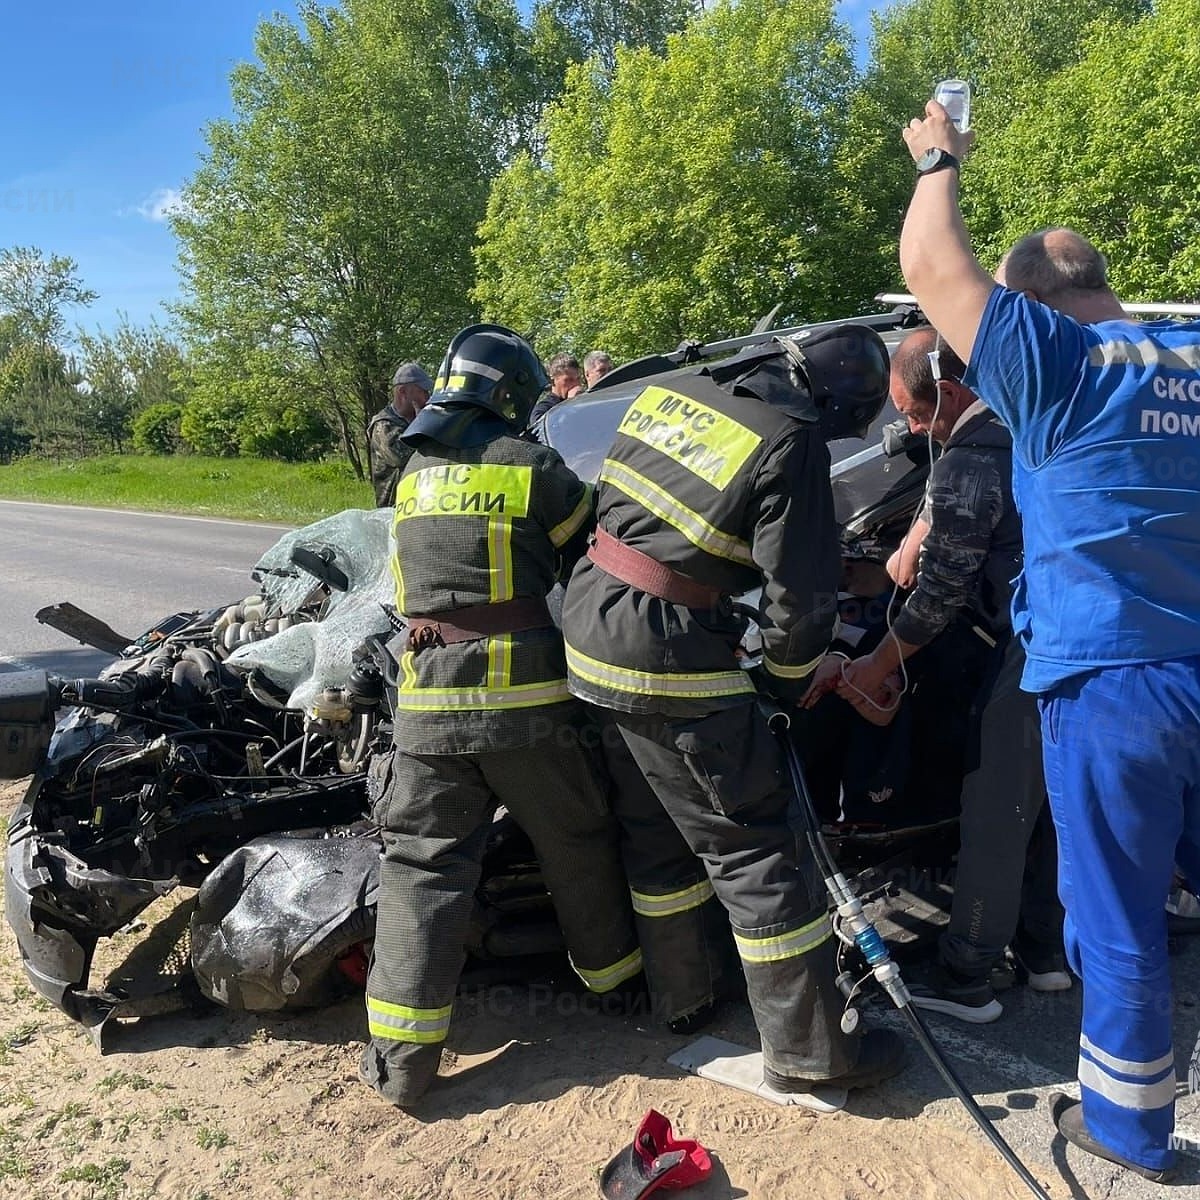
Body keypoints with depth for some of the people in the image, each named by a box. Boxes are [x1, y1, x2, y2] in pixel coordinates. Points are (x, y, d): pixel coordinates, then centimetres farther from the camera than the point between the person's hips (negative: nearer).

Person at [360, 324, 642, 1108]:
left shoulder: (412, 479, 12)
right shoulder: (534, 468, -5)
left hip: (427, 707, 4)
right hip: (527, 700, -3)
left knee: (423, 867, 9)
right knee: (579, 846, 17)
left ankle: (401, 1058, 10)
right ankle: (615, 976, 36)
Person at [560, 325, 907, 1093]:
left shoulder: (667, 393, 9)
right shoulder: (792, 441, -13)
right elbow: (802, 596, -12)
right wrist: (792, 684, 7)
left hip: (590, 627, 8)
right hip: (673, 660, -8)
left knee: (660, 827, 22)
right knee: (758, 849, 4)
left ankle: (683, 994, 39)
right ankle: (808, 1050, 17)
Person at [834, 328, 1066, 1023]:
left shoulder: (967, 465, -16)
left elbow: (942, 593, -14)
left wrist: (877, 667, -5)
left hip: (1033, 650, -9)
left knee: (995, 816, 1)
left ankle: (966, 980, 12)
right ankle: (1045, 949, 33)